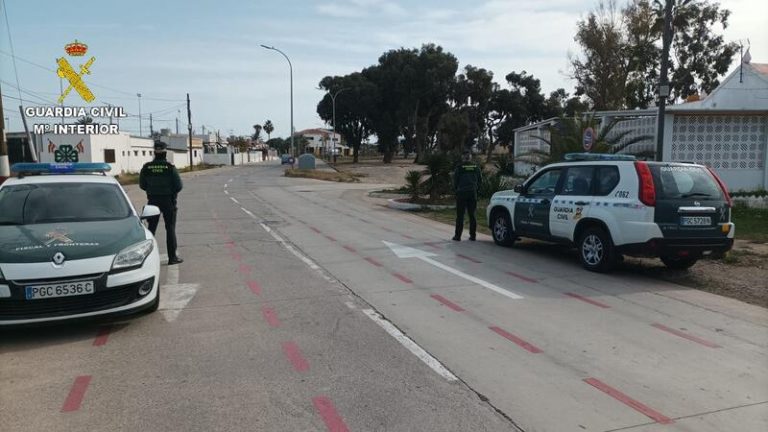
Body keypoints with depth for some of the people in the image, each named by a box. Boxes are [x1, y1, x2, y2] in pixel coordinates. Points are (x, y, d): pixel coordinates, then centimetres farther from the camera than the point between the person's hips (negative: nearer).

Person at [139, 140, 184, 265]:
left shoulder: (147, 167, -3)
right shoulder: (170, 167, -11)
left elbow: (142, 185, 3)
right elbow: (178, 185, -11)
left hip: (153, 201, 3)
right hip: (168, 201, -3)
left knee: (151, 228, 13)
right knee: (170, 229, 3)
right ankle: (172, 257, 4)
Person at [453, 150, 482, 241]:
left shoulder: (459, 167, -7)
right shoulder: (476, 167, 4)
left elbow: (455, 180, -3)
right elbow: (480, 180, 9)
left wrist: (457, 189, 13)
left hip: (461, 193, -3)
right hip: (473, 193, 3)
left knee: (460, 215, 1)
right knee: (472, 215, 9)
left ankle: (458, 235, 1)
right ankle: (473, 235, 10)